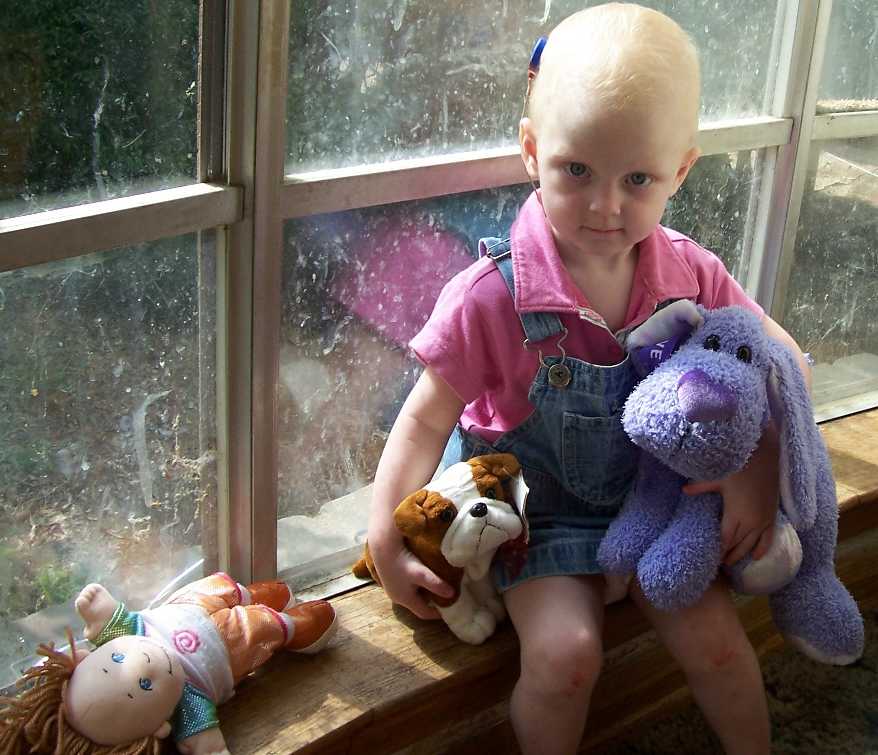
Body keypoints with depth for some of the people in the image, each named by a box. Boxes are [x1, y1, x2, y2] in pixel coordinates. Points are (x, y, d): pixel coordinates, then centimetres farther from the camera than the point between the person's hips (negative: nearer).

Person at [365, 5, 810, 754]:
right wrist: (387, 542, -19)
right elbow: (428, 418, -16)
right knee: (566, 653, -20)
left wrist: (760, 469, -13)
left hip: (655, 493, 3)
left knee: (714, 638, -5)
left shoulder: (689, 275, -12)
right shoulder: (492, 296, -23)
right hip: (540, 506, -3)